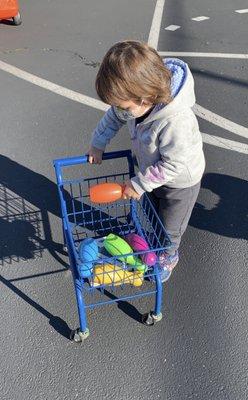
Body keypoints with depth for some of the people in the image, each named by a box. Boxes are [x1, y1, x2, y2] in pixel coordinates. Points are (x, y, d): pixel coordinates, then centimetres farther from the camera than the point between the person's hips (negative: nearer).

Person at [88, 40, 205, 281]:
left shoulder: (176, 122, -45)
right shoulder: (137, 99, -22)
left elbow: (173, 165, -33)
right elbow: (114, 117, 0)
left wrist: (139, 184, -24)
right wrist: (98, 144, 2)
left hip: (179, 182, -6)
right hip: (153, 170, 6)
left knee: (169, 228, 17)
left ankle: (168, 257, 47)